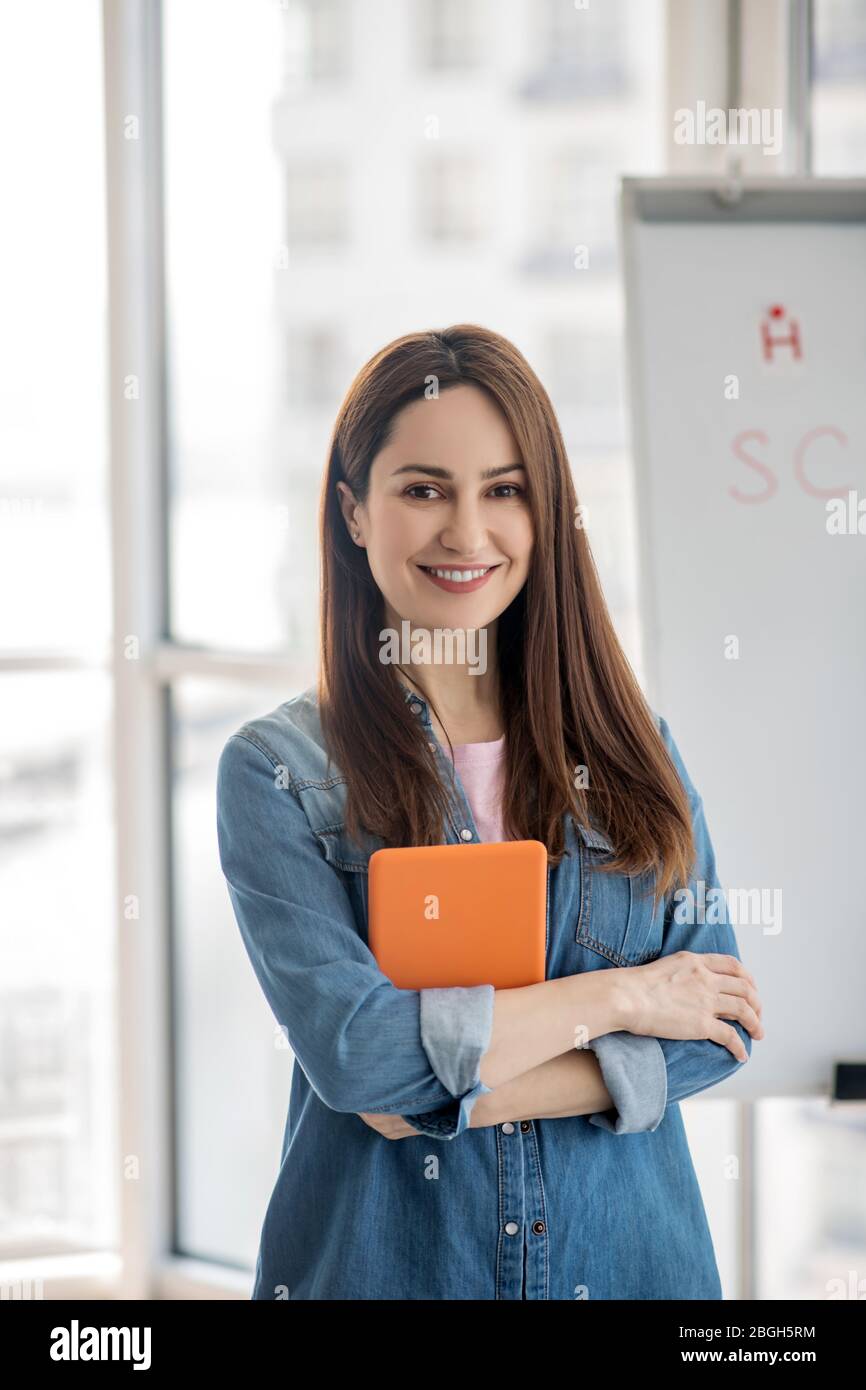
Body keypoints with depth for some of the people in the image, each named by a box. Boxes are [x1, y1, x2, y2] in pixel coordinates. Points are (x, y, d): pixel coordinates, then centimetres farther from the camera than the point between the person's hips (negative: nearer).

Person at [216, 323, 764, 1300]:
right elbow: (352, 1050, -18)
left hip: (629, 1255, 2)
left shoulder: (626, 742, 2)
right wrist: (620, 996, -12)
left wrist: (463, 1091, -15)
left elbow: (715, 1030, -4)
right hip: (383, 1263, -2)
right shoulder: (276, 770, -7)